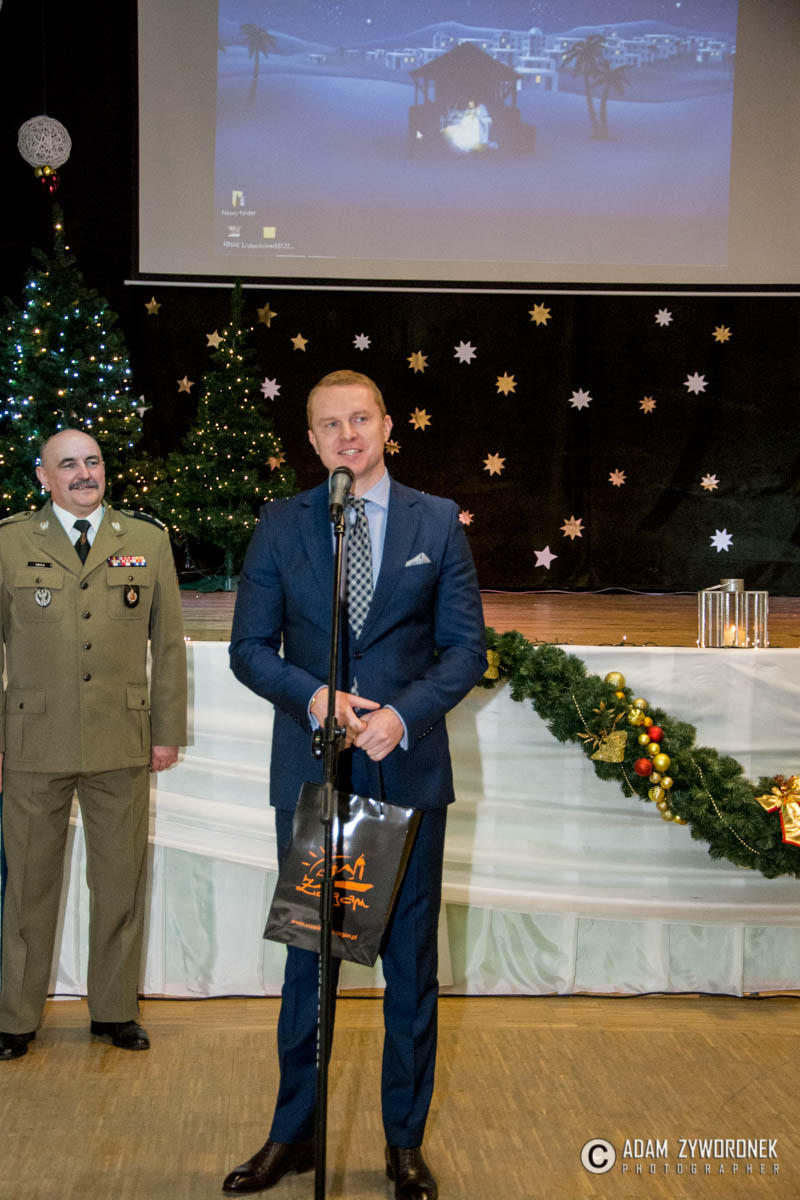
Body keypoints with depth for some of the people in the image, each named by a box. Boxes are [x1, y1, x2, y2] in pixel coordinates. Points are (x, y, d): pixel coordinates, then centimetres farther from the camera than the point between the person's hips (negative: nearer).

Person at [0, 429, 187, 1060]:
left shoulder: (148, 540, 7)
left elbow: (169, 644, 9)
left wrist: (168, 731, 4)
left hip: (123, 745, 1)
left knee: (121, 883, 9)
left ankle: (115, 1010, 24)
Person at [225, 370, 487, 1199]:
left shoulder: (438, 522, 3)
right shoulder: (279, 525, 4)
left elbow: (466, 645, 0)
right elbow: (250, 646, 3)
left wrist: (402, 712, -16)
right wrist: (312, 696, -16)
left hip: (408, 767, 0)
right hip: (309, 772, 1)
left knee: (410, 959, 8)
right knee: (307, 954, 11)